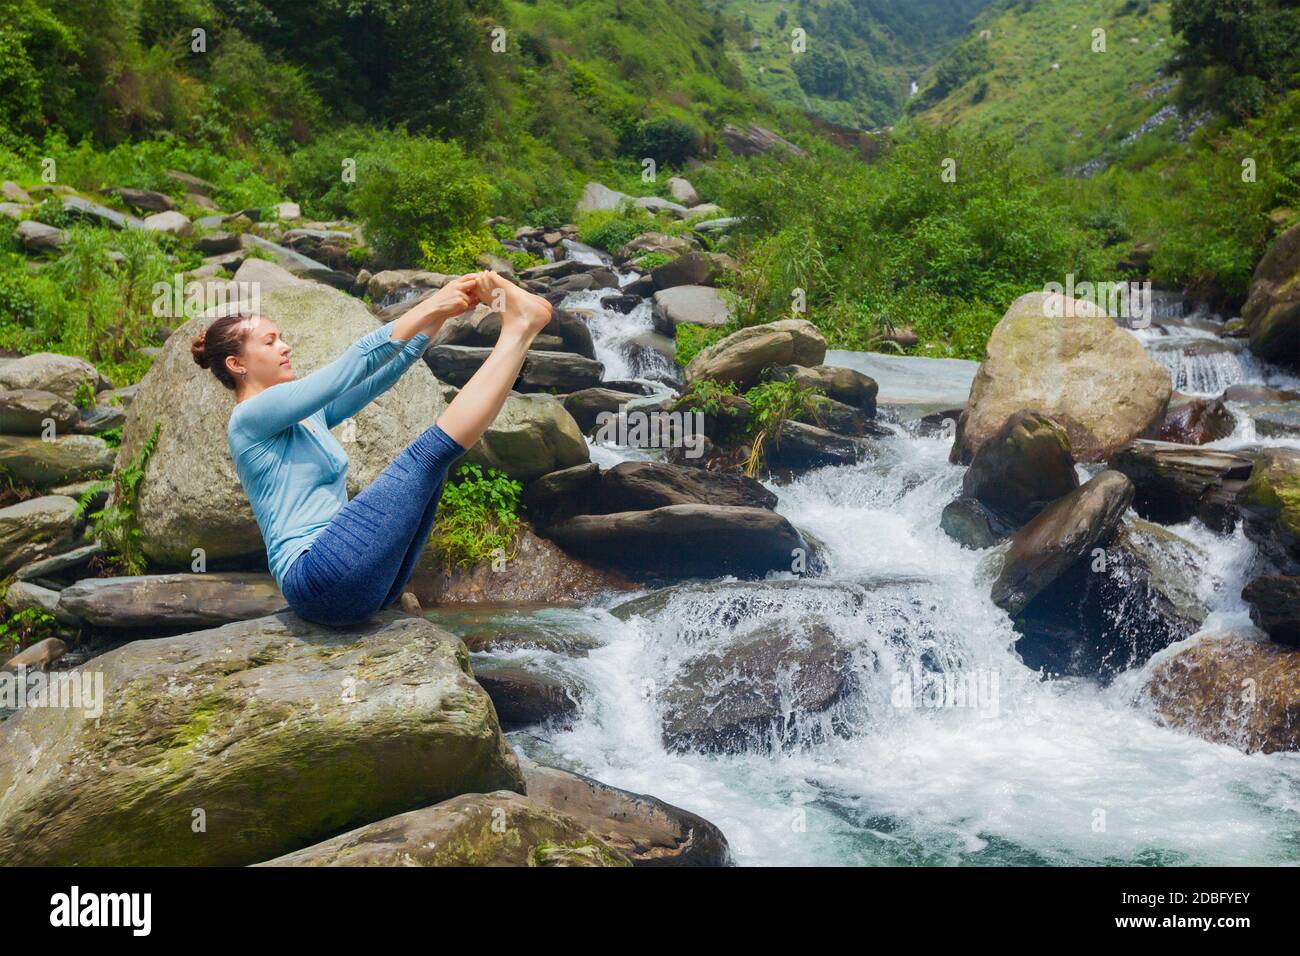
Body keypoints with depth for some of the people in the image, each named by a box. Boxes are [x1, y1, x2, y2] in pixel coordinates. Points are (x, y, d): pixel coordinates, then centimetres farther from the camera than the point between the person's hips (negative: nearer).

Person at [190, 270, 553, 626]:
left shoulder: (309, 415, 23)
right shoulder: (250, 417, -4)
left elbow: (380, 375, 16)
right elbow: (353, 364, -13)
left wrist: (439, 312, 5)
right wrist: (430, 306, -12)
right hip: (319, 573, -9)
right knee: (429, 451, -13)